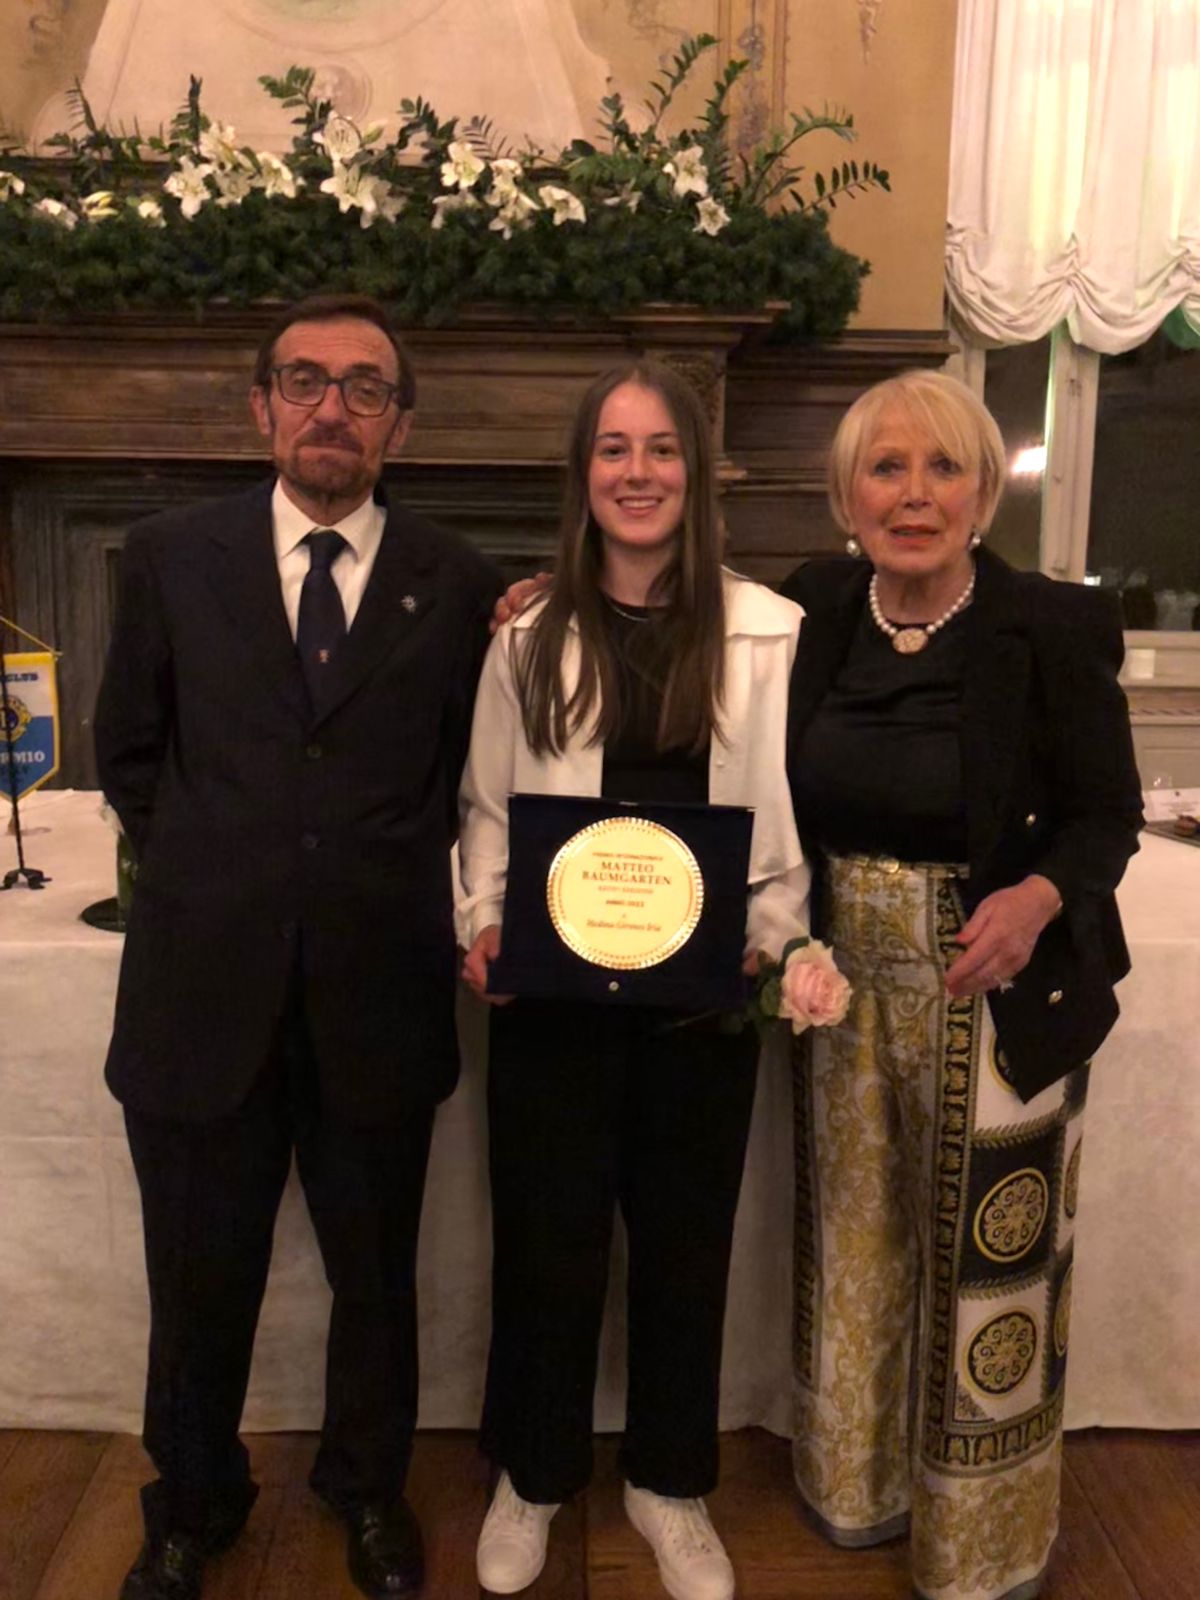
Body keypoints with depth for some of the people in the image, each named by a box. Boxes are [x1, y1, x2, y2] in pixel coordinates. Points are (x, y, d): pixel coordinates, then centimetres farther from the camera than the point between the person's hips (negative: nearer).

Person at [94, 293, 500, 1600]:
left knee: (376, 1280, 18)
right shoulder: (171, 556, 2)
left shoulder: (458, 586, 0)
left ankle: (368, 1490, 46)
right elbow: (129, 749, 9)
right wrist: (210, 866, 3)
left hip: (377, 993, 0)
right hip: (203, 987, 1)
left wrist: (386, 880, -1)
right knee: (198, 1287, 17)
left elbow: (463, 776, 8)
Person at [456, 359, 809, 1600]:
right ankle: (533, 1476, 39)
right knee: (546, 1240, 13)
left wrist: (766, 945, -11)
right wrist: (483, 926, -8)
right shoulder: (528, 630, 1)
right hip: (552, 988, 0)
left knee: (685, 1242, 15)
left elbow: (790, 813, 1)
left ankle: (669, 1485, 39)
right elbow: (485, 806, 5)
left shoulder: (768, 632, -1)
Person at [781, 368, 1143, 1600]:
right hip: (845, 978, 4)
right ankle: (860, 1483, 45)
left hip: (996, 987, -3)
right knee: (851, 1242, 18)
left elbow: (1108, 813, -6)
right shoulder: (813, 612, -2)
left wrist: (1039, 896, -25)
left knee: (985, 1259, 9)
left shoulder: (1055, 628, -13)